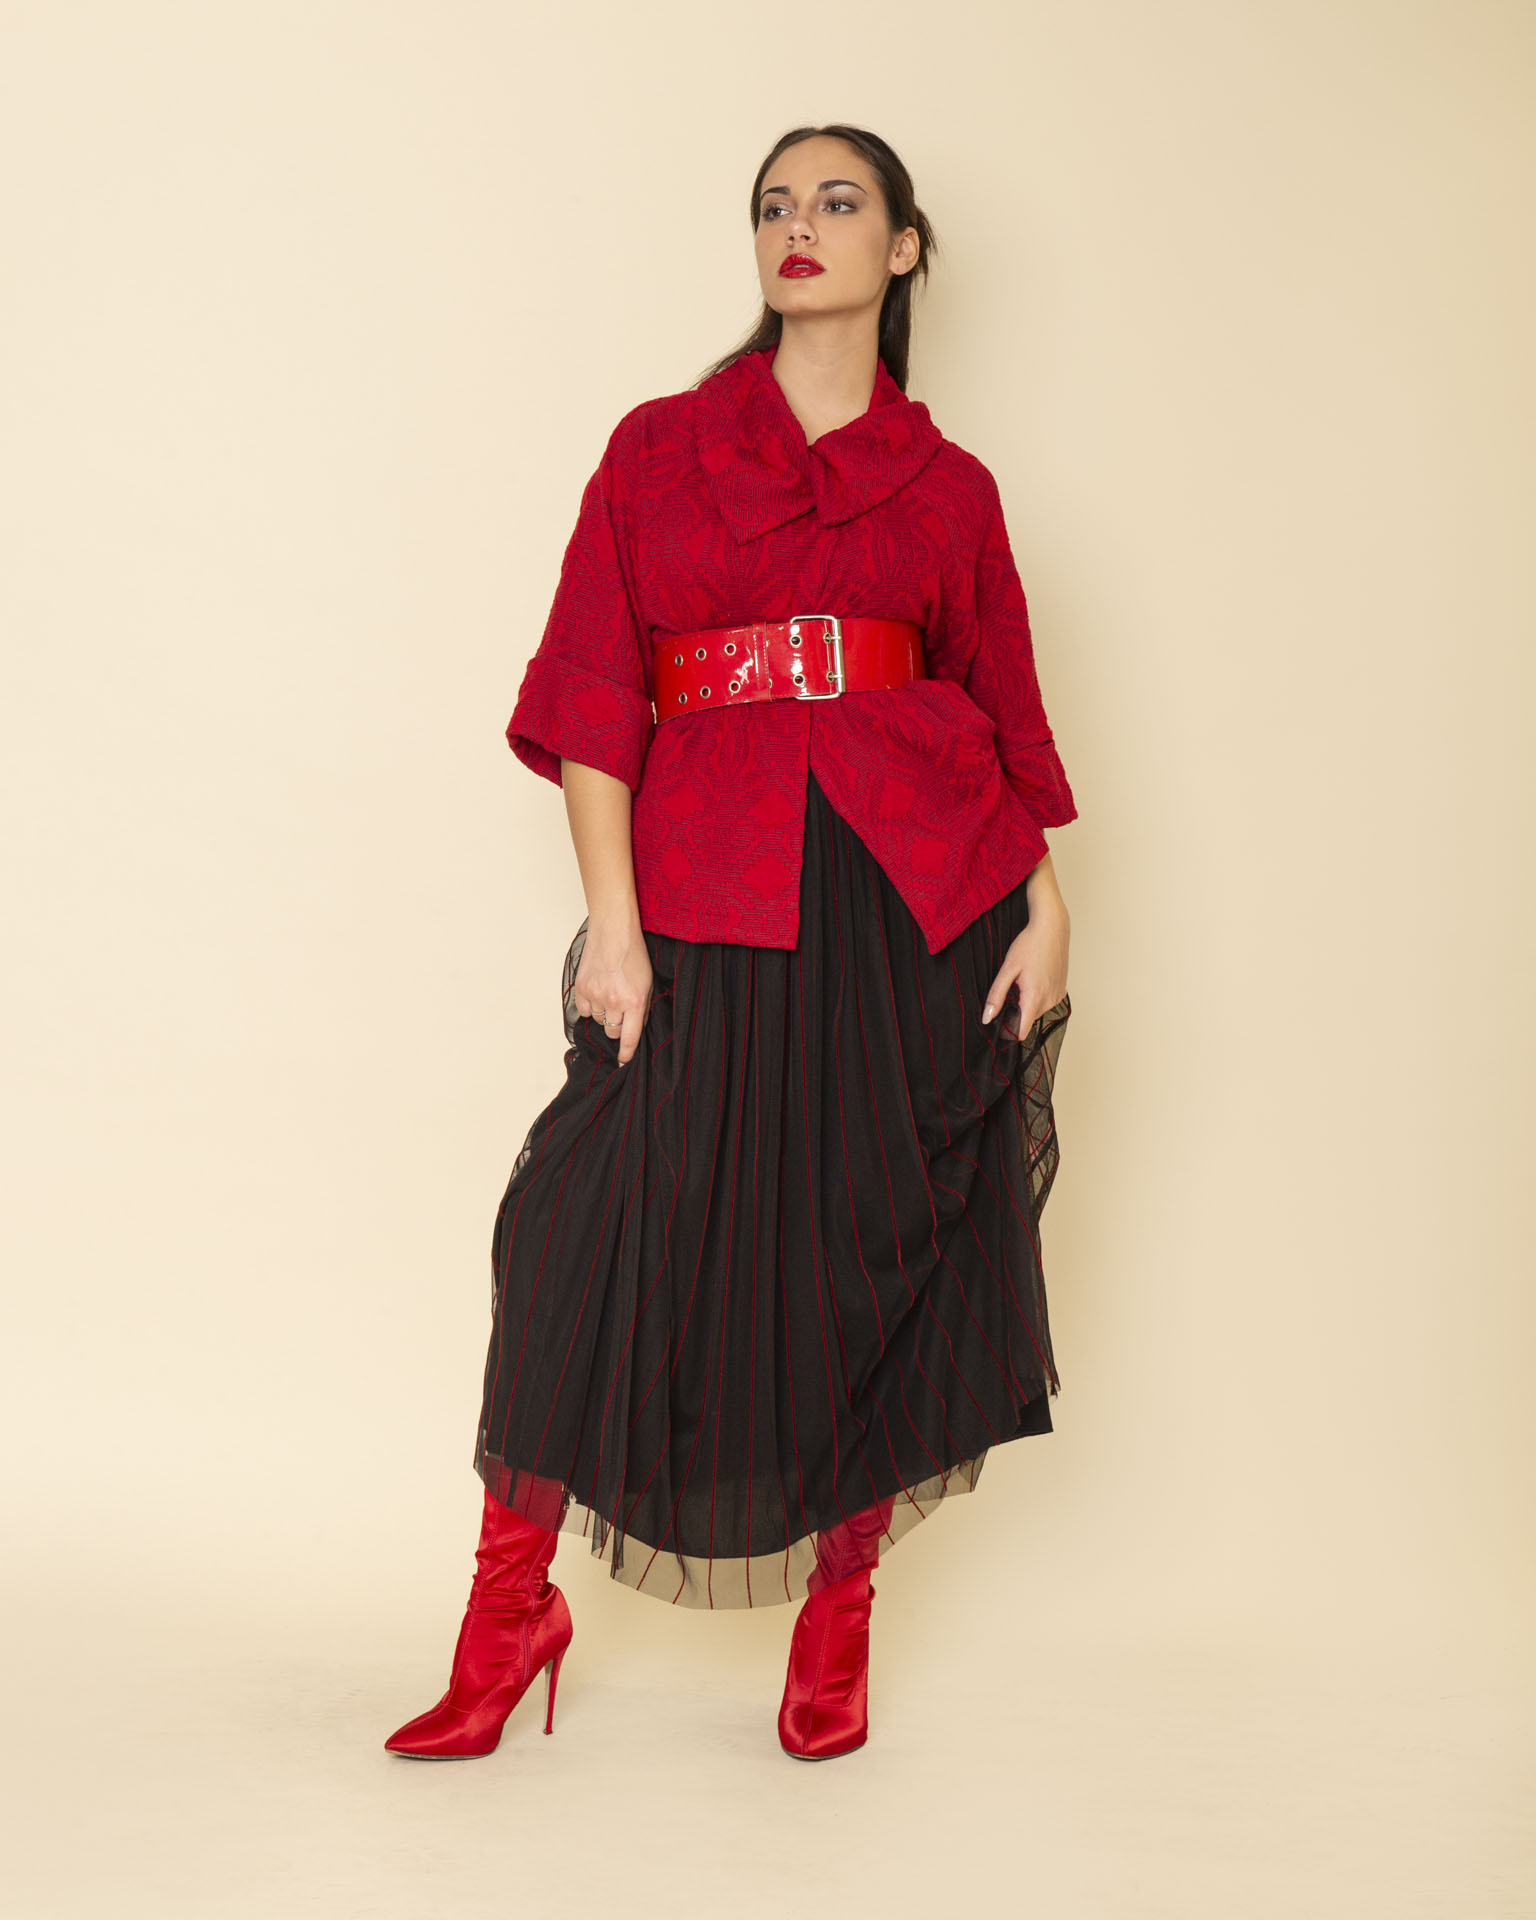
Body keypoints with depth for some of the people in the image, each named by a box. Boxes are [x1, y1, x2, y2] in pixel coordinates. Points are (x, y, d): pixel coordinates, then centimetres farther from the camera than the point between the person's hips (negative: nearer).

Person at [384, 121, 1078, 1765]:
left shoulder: (948, 487, 12)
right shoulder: (659, 446, 10)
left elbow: (1007, 705, 11)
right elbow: (592, 691, 2)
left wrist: (1044, 901, -4)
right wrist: (613, 918, -8)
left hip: (922, 886, 1)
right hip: (711, 886, -1)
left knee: (887, 1244, 4)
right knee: (612, 1222, -8)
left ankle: (835, 1620, 21)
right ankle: (511, 1615, 9)